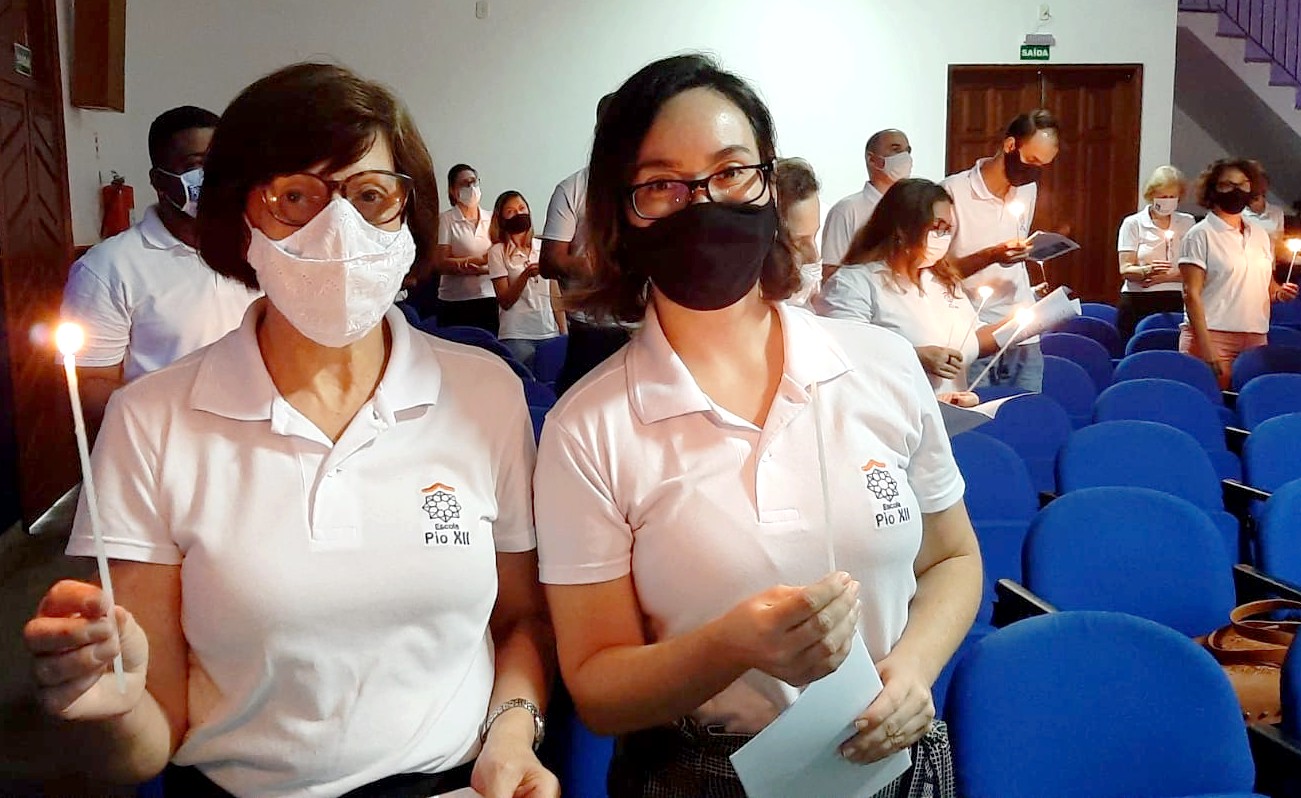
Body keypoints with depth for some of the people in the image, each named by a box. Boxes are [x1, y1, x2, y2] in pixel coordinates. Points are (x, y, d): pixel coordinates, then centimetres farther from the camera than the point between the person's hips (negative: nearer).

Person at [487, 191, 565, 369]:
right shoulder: (497, 252, -1)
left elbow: (555, 297, 11)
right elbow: (505, 302, -6)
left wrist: (564, 334, 4)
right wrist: (525, 275, -20)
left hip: (550, 334, 4)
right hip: (517, 337, -3)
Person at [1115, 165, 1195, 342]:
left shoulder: (1187, 223, 14)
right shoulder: (1133, 223, 6)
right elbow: (1125, 269, -5)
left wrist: (1167, 275, -12)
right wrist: (1148, 270, -24)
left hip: (1176, 303, 2)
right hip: (1138, 303, -2)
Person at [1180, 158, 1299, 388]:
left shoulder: (1260, 235, 16)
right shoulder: (1200, 235, -3)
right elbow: (1191, 294, -9)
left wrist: (1279, 293, 1)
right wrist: (1206, 348, -18)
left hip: (1256, 338, 6)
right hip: (1213, 336, -6)